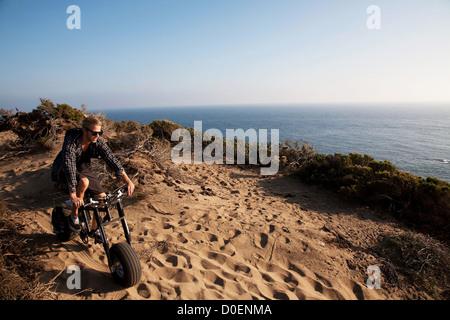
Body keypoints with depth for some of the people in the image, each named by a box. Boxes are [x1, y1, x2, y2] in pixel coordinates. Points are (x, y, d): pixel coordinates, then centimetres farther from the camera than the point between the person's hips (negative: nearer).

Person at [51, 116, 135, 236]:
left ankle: (94, 229, 14)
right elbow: (69, 167, -40)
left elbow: (111, 158, -23)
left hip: (83, 169, 5)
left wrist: (127, 180, -32)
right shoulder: (71, 142, -32)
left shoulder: (98, 141, -18)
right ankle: (74, 215, -12)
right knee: (84, 182, -37)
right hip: (62, 172, -5)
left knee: (102, 197, -8)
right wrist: (73, 196, -47)